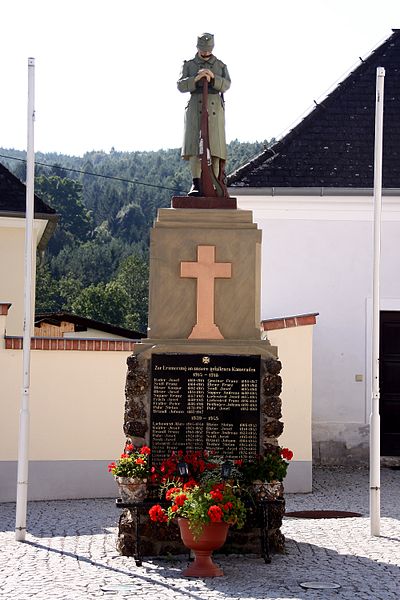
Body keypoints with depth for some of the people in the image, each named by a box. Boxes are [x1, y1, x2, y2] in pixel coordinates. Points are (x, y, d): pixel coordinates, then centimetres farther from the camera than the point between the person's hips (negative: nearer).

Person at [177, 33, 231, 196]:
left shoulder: (221, 66, 13)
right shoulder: (188, 65, 11)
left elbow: (226, 85, -5)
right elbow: (181, 86, -4)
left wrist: (212, 77, -24)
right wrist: (196, 78, -21)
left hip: (215, 110, 1)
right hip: (195, 109, -1)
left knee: (215, 148, -5)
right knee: (194, 146, -14)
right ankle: (196, 185, -18)